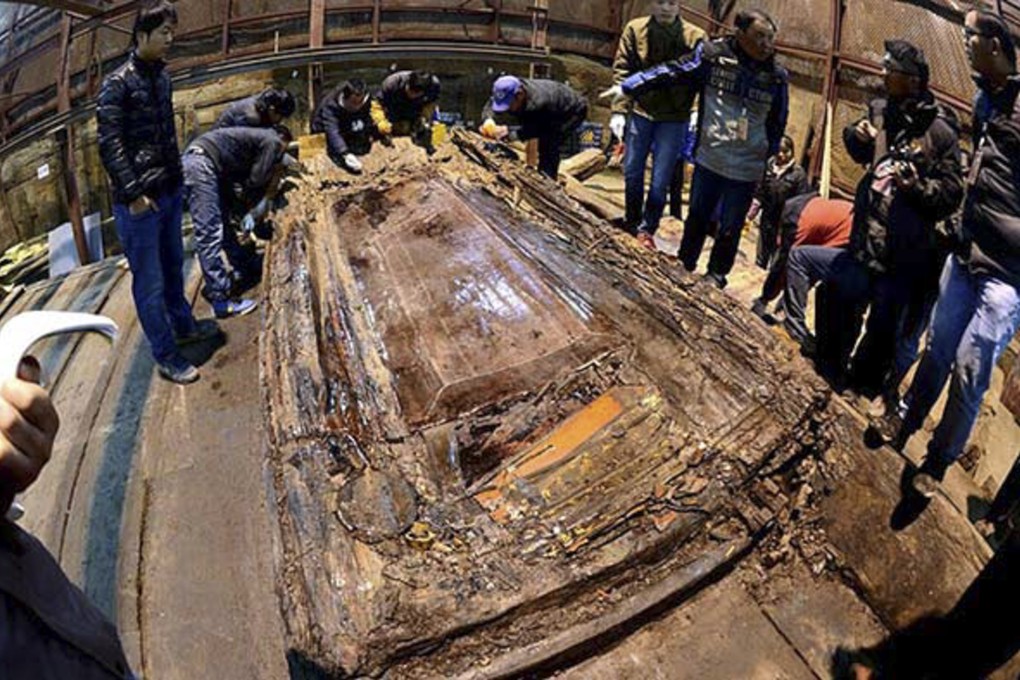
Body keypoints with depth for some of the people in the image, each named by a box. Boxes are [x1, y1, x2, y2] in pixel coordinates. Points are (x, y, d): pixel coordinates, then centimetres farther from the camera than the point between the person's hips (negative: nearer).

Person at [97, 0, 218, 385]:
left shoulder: (162, 76, 10)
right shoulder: (117, 85, -12)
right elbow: (110, 145, -15)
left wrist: (176, 177, 16)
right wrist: (134, 195, -18)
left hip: (170, 192, 7)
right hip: (139, 201, -7)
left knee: (173, 268, 21)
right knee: (150, 282, 2)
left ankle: (183, 325, 39)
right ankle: (166, 357, 11)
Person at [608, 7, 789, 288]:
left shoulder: (777, 76, -3)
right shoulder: (712, 54, -9)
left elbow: (777, 124, 8)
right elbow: (670, 72, -4)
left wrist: (769, 158, 11)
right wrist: (627, 86, -5)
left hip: (746, 170, 0)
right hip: (708, 159, 0)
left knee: (730, 230, 9)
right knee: (697, 218, 16)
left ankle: (716, 276, 29)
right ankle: (683, 266, 35)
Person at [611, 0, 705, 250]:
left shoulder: (696, 37, -6)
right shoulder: (635, 29, -2)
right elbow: (622, 70, -3)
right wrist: (619, 110, -12)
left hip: (674, 118, -2)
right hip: (640, 111, 2)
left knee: (660, 180, 0)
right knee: (632, 173, 11)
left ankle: (646, 230, 16)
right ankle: (631, 222, 31)